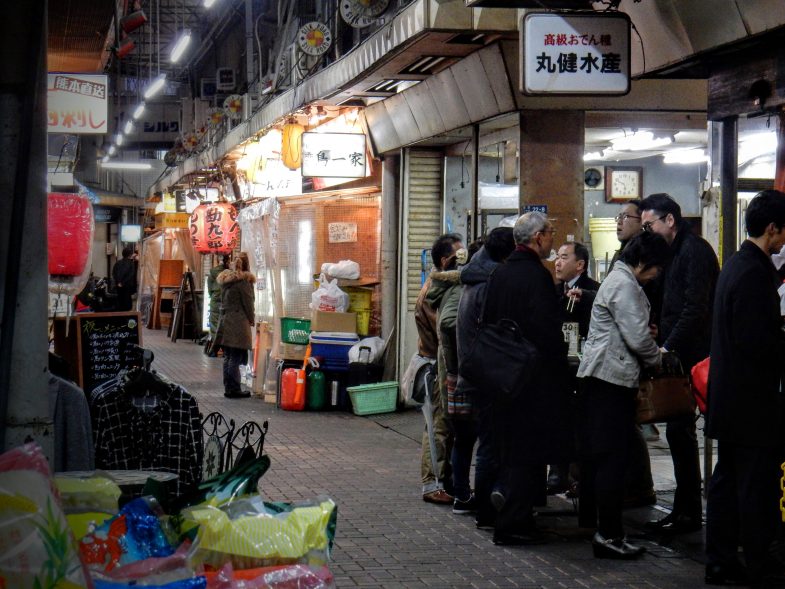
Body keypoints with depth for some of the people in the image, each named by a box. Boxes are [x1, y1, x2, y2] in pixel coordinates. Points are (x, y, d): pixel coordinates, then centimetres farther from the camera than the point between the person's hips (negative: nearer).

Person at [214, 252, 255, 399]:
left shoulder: (225, 279, 12)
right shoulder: (244, 280, -11)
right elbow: (248, 302, -9)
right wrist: (251, 320, 4)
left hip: (225, 321, 7)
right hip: (238, 322, -7)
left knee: (228, 358, 12)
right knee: (235, 359, -5)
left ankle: (228, 388, 15)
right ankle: (234, 390, -3)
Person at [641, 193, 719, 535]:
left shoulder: (694, 251, -12)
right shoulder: (673, 252, 18)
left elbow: (695, 309, -20)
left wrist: (667, 347, -20)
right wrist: (661, 340, 7)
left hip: (691, 356, -10)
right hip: (677, 355, 10)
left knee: (679, 430, -7)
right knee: (679, 431, 11)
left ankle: (688, 512, 0)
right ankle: (685, 509, 17)